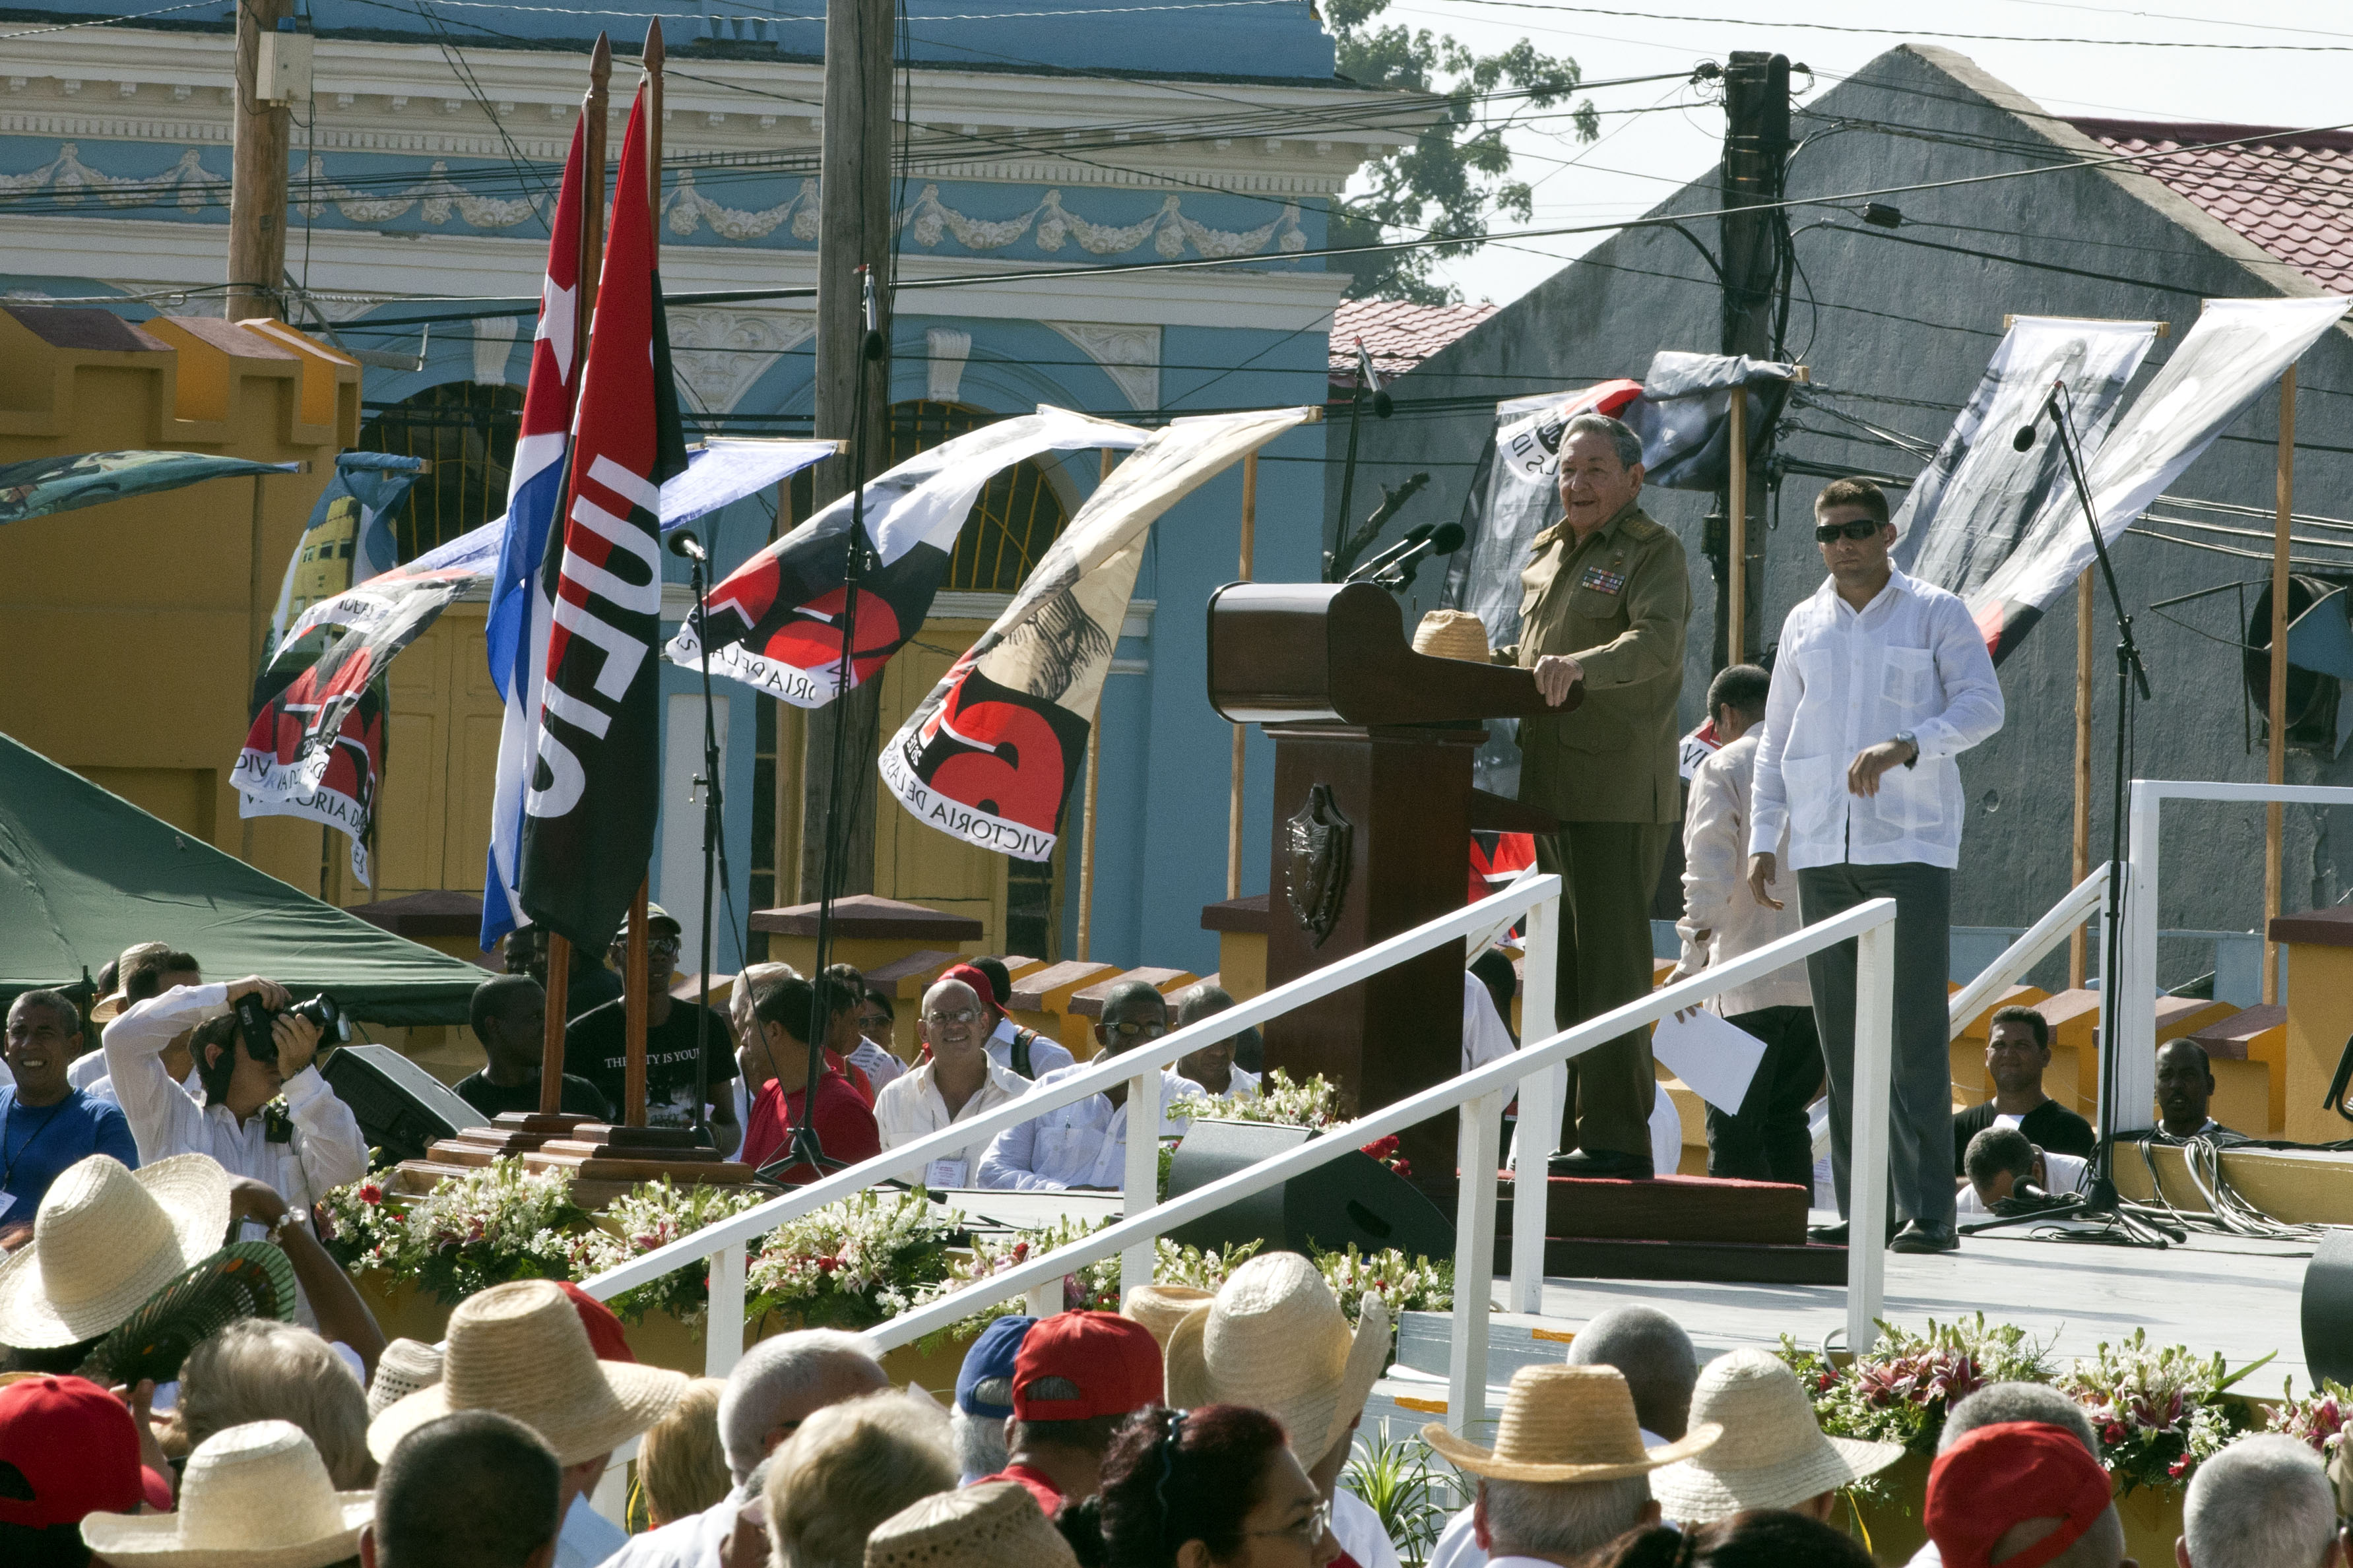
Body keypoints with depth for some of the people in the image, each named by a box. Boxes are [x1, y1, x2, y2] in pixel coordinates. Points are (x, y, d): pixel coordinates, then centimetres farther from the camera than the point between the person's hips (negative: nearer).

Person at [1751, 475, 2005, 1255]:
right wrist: (1762, 840, 11)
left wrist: (1903, 747, -24)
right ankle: (1858, 1210, 5)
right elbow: (1776, 739, 20)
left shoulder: (1936, 614, 3)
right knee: (1841, 1036, 3)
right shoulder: (1804, 626, 15)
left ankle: (1929, 1210, -11)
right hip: (1823, 850, 4)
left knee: (1915, 1035, -10)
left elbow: (1982, 706, -9)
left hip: (1911, 843, -4)